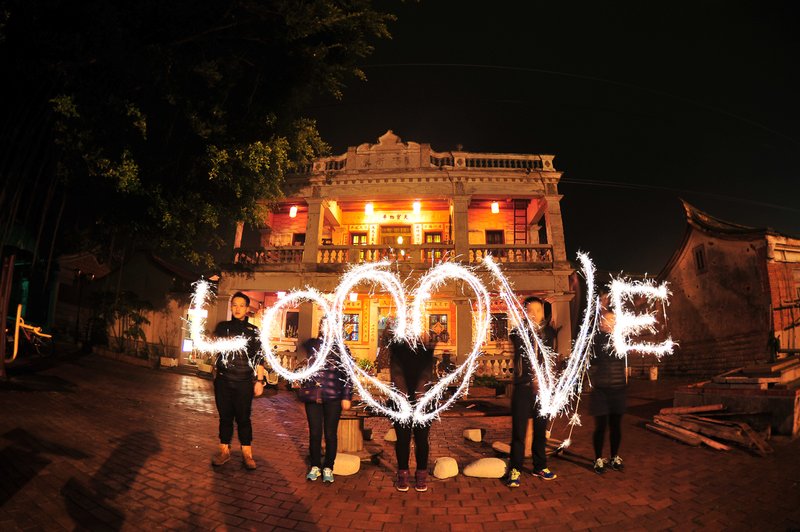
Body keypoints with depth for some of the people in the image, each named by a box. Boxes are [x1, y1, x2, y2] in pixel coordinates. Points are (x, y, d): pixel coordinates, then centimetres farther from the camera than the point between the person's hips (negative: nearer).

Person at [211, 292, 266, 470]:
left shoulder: (253, 331, 4)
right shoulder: (222, 327, 8)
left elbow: (258, 357, 2)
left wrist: (259, 380, -2)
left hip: (244, 382, -1)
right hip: (223, 380, 2)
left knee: (243, 418, 3)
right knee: (225, 416, 9)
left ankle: (247, 454, 12)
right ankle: (224, 450, 21)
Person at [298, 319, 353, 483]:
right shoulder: (310, 344, 7)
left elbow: (348, 375, 3)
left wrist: (347, 397, -2)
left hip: (333, 396, -1)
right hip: (312, 395, 1)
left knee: (330, 433, 5)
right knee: (314, 433, 6)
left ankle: (328, 468, 21)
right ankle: (315, 466, 24)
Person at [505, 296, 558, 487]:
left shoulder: (549, 332, 6)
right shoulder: (519, 331, -4)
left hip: (543, 387, 4)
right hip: (523, 387, -4)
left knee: (541, 428, 14)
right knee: (519, 430, -1)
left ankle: (540, 467, 29)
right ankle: (515, 470, 10)